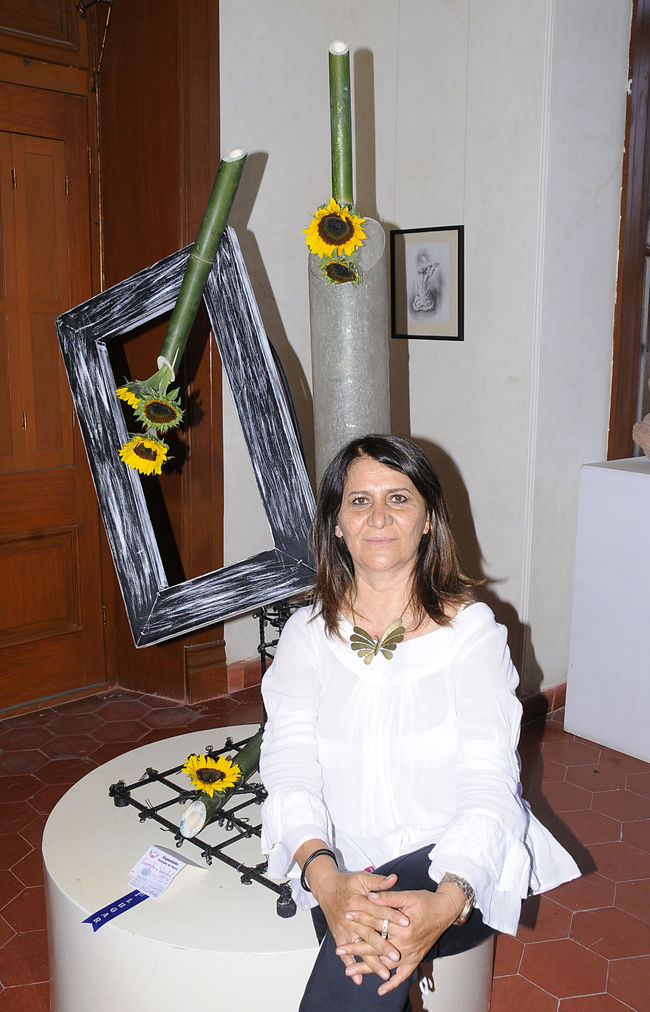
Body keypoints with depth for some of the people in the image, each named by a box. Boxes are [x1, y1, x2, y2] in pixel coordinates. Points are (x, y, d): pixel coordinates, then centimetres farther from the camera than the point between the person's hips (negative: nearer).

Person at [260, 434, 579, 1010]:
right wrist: (326, 879, -26)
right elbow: (289, 765, -6)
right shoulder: (308, 633, 5)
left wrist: (447, 901, -30)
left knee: (372, 949, -30)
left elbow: (489, 783, -11)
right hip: (345, 864, 2)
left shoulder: (472, 630, -2)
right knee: (357, 931, -29)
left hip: (456, 862, -2)